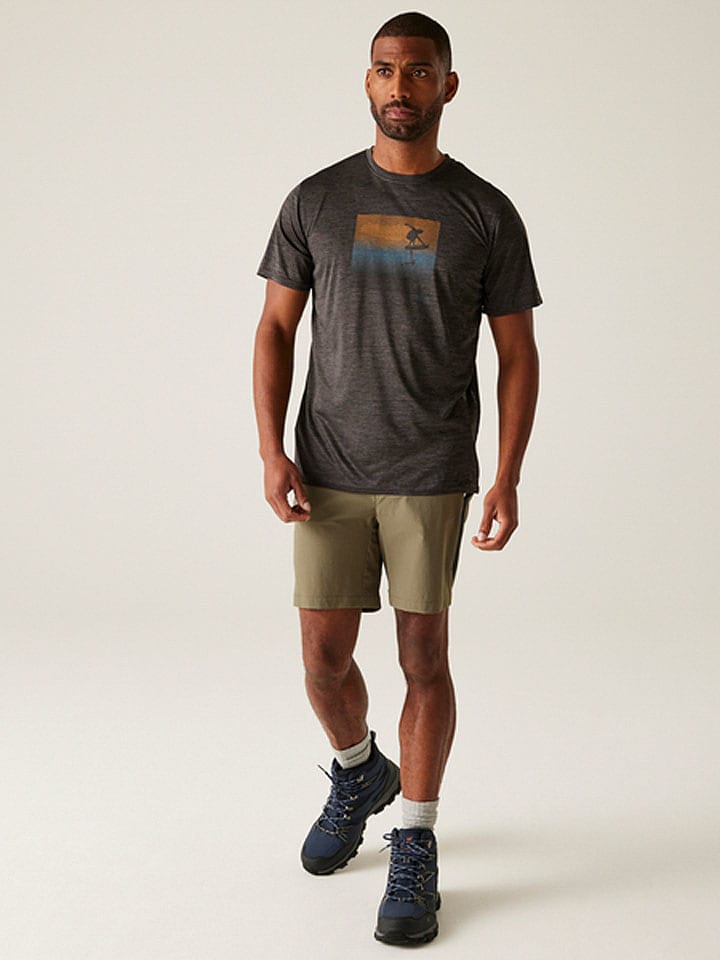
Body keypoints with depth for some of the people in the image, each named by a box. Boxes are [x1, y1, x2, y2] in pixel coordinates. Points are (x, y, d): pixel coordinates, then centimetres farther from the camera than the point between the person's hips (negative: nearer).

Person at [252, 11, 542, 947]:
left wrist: (507, 479, -9)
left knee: (424, 655, -1)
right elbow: (276, 329, 3)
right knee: (325, 659, 3)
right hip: (329, 474, 2)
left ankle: (415, 851, 12)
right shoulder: (316, 201, 2)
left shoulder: (487, 213, -2)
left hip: (433, 477, -1)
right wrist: (272, 452, -8)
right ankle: (358, 774, 35)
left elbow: (518, 354, 0)